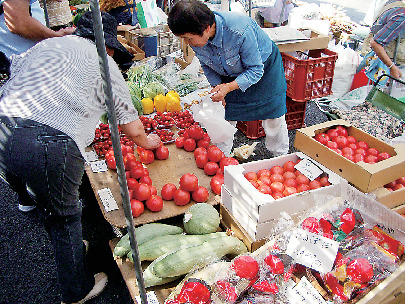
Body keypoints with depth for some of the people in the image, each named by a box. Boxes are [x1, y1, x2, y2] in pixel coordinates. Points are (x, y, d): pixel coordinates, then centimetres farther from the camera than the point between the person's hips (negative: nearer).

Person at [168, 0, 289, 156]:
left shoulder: (240, 31, -41)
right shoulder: (195, 38, -23)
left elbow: (256, 70, -29)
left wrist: (229, 87, -40)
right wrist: (216, 85, -15)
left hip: (262, 65, -4)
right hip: (229, 73, 5)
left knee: (273, 119, 0)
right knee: (224, 117, -1)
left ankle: (281, 156, 23)